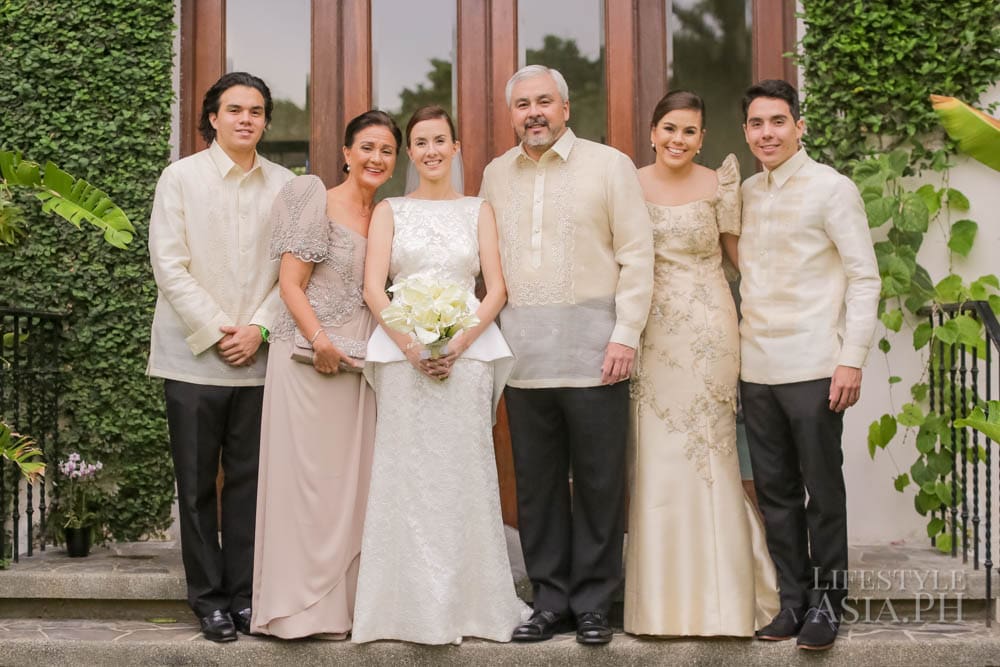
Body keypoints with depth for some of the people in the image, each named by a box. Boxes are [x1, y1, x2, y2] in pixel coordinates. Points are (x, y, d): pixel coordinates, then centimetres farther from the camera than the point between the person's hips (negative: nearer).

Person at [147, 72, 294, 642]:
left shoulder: (284, 184, 7)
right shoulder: (180, 177, 1)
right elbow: (169, 264, -4)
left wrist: (259, 327, -8)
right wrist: (215, 332, -10)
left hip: (259, 357, 2)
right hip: (195, 355, -1)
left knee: (249, 480, 6)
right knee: (197, 484, 4)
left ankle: (244, 594, 16)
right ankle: (209, 599, 15)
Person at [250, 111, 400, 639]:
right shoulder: (318, 204, -4)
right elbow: (290, 282, -10)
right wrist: (320, 340, -21)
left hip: (362, 358, 6)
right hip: (310, 357, -6)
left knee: (353, 478, 8)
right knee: (308, 474, -3)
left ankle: (342, 600, 17)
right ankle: (302, 603, 6)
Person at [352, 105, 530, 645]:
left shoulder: (478, 210, 12)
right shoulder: (390, 211, 11)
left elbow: (496, 289, 4)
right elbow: (373, 287, 1)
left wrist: (460, 342, -12)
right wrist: (410, 345, -13)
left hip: (466, 352, 0)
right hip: (402, 353, 0)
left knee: (463, 473, 0)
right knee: (407, 475, -1)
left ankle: (468, 604, 9)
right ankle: (409, 606, 6)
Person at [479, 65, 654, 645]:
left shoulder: (610, 165, 1)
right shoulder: (496, 175, 13)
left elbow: (637, 255, -2)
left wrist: (626, 335, -9)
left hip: (593, 344, -3)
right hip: (523, 351, 4)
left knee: (599, 481, 1)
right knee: (537, 482, 7)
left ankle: (594, 603, 13)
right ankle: (551, 601, 18)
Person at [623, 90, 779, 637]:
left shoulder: (716, 185, 1)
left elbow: (739, 253, 6)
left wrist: (732, 196, -3)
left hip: (707, 330, -2)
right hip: (650, 333, 2)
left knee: (708, 454, 1)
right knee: (655, 459, 3)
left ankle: (717, 598, 13)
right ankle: (661, 598, 13)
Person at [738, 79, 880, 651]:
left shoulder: (832, 189, -4)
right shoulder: (744, 193, 12)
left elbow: (864, 278, -6)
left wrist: (852, 359, -12)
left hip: (813, 367, -5)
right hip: (757, 367, 5)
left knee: (822, 491, 2)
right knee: (774, 490, 9)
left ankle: (827, 601, 14)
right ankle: (793, 598, 19)